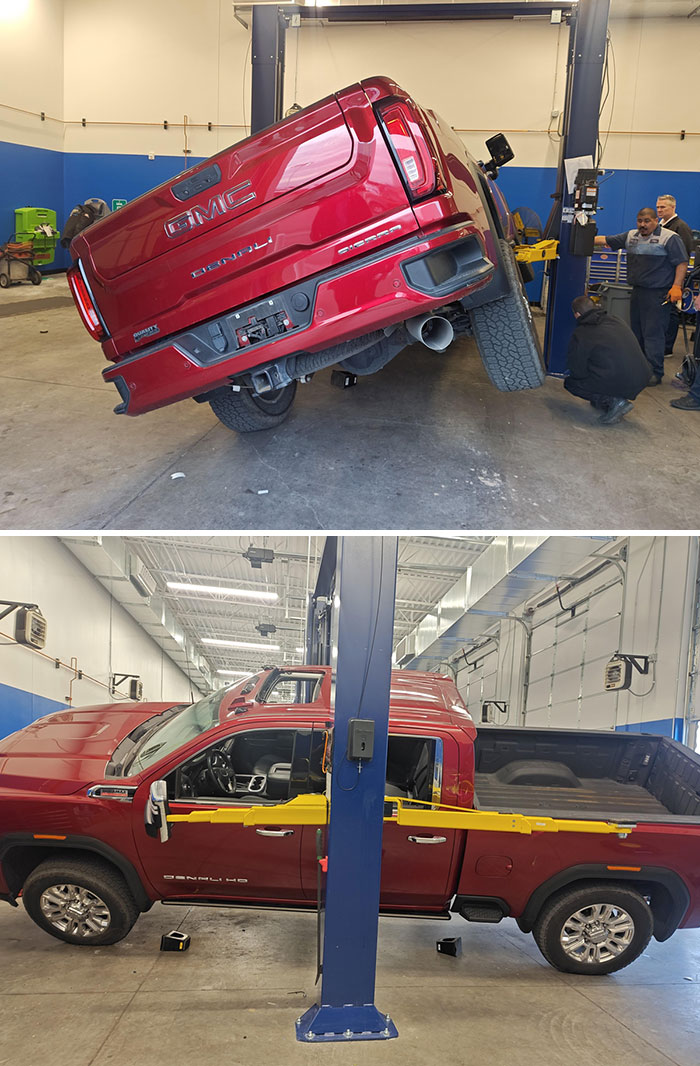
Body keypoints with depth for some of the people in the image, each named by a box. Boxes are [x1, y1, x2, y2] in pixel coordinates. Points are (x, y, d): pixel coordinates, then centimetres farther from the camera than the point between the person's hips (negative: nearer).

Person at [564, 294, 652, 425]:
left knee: (570, 383, 10)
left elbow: (576, 372, -1)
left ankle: (613, 401, -4)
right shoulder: (616, 320, 16)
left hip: (619, 383, -8)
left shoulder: (580, 334, -4)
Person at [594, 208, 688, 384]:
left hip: (658, 294, -7)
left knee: (653, 333, -10)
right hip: (637, 291, 7)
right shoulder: (631, 236, 14)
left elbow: (682, 262, -8)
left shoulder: (670, 238, -5)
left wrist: (677, 286, -17)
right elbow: (607, 240, 14)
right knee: (636, 331, 12)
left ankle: (655, 373, -7)